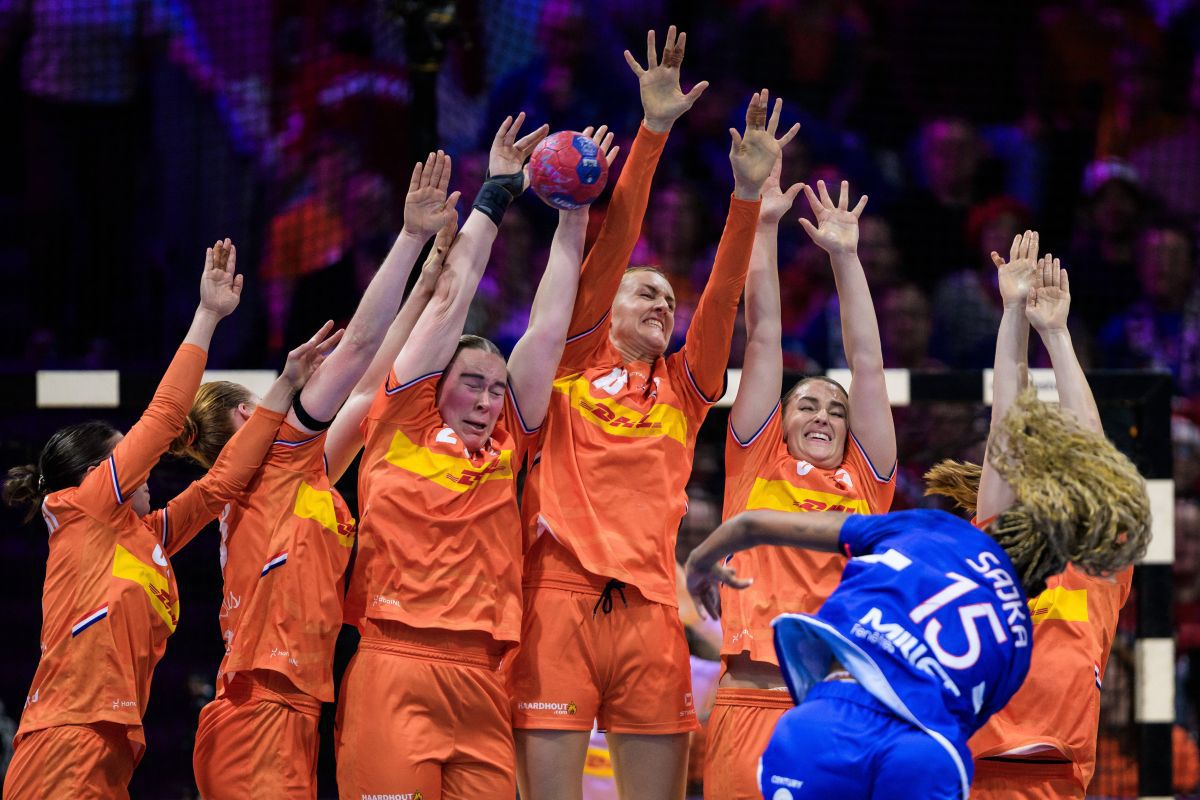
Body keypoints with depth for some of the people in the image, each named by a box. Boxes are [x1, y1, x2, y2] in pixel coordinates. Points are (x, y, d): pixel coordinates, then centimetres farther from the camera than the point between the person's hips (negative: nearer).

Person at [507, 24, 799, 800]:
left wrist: (749, 194, -2)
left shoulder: (684, 387, 19)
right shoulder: (575, 366, 11)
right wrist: (654, 131, -3)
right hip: (560, 596, -3)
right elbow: (610, 248, 4)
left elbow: (723, 296, 9)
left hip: (649, 610, 3)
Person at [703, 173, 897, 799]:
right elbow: (763, 337, 16)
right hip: (754, 702, -2)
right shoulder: (756, 466, 16)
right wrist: (762, 229, 18)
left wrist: (845, 257, 20)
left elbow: (867, 360, 19)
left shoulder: (866, 482, 19)